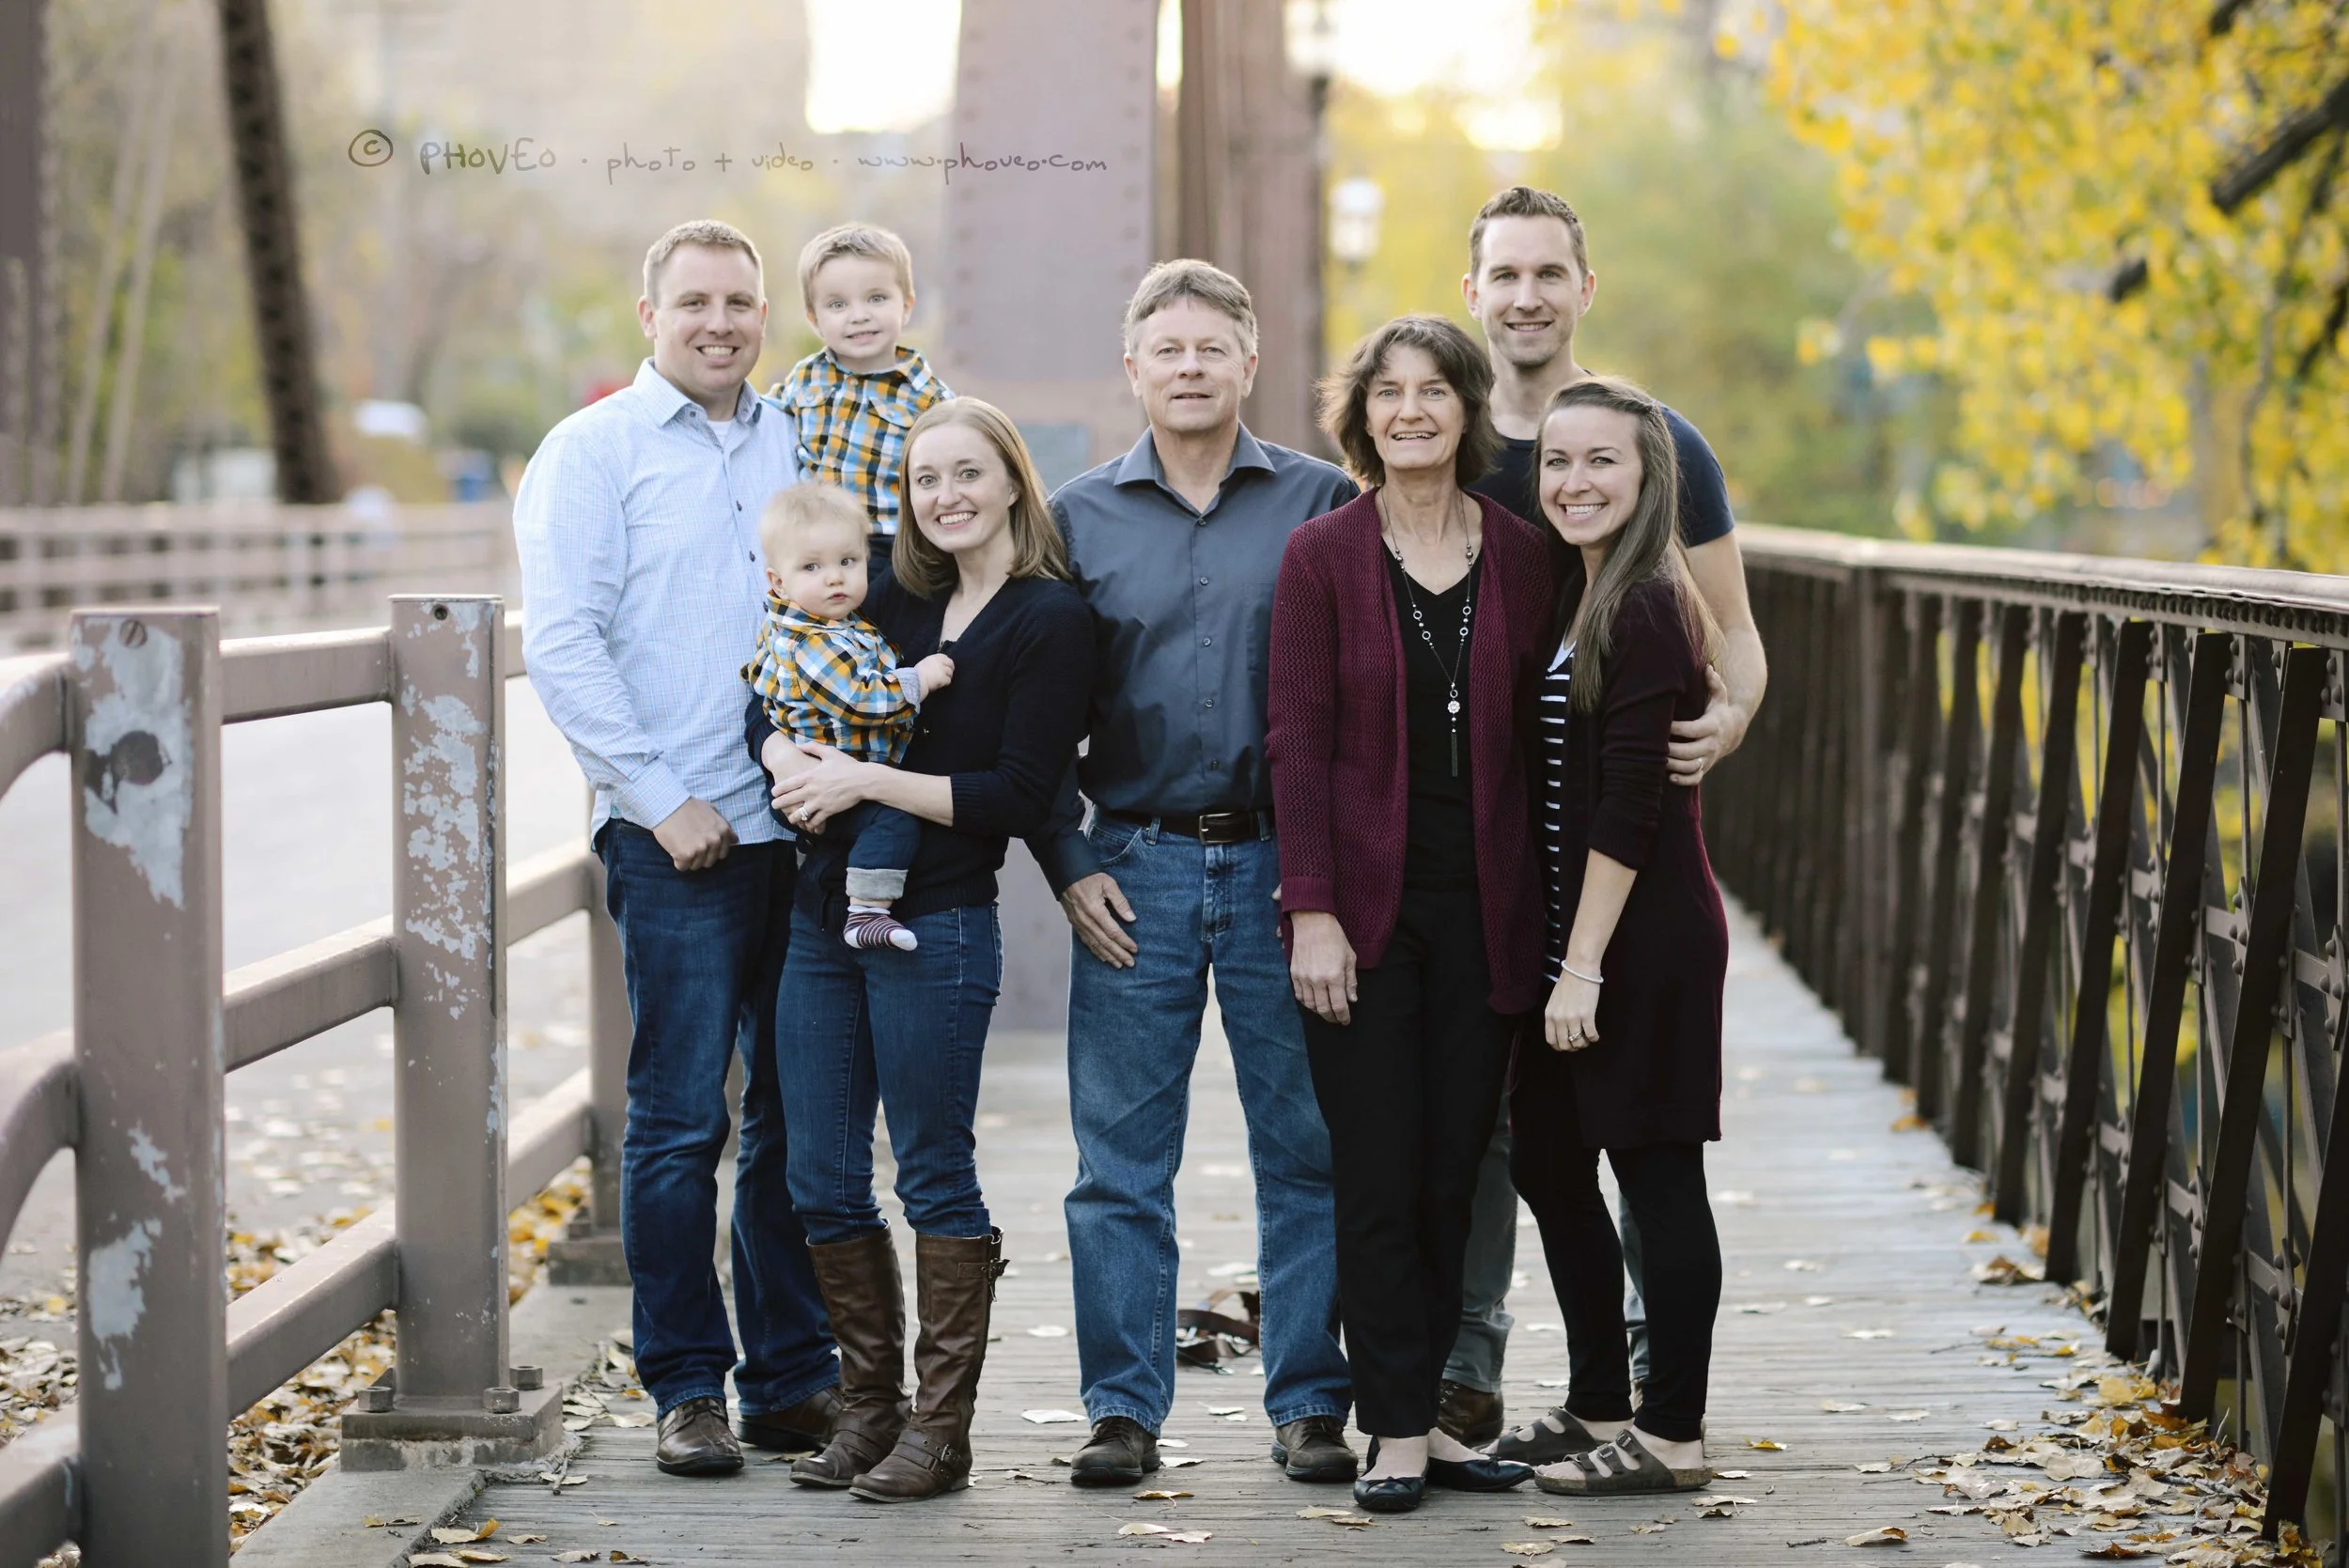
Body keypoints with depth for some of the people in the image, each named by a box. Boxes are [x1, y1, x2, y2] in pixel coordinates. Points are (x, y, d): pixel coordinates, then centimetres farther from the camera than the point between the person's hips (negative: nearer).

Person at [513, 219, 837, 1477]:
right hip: (680, 840, -5)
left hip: (808, 828, 5)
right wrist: (662, 799, -12)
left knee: (800, 1116, 8)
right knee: (680, 1120, -3)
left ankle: (791, 1381, 16)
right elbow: (561, 644, -7)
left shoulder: (796, 442, 15)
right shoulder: (594, 451, 0)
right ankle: (687, 1390, 6)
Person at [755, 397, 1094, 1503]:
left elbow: (1019, 798, -14)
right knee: (822, 1183, 8)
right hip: (824, 911, 7)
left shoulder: (1049, 620, -6)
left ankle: (940, 1430, 8)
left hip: (937, 924, -7)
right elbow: (772, 705, 13)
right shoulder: (899, 602, 14)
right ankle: (871, 1406, 20)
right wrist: (795, 764, -9)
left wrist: (866, 779, -16)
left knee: (933, 1177, 0)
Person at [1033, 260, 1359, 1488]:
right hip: (1135, 870, 1)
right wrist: (1070, 866, -1)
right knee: (1121, 1161, 2)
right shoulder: (1077, 518, 7)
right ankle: (1124, 1409, 11)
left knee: (1307, 1151, 3)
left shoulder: (1322, 504, 4)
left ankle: (1311, 1405, 12)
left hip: (1284, 867, -1)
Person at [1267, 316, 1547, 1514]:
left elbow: (1538, 737, 7)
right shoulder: (1323, 556, -2)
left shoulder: (1520, 558, 5)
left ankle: (1423, 1412, 16)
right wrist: (1313, 910, -11)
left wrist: (1539, 909, 2)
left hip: (1483, 907, 3)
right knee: (1380, 1177, -2)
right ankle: (1395, 1432, 3)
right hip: (1367, 906, -2)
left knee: (1453, 1175, 6)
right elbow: (1298, 739, -5)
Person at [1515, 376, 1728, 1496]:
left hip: (1641, 938, -10)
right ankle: (1601, 1410, 25)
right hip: (1570, 932, 10)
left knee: (1655, 1175, -2)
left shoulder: (1646, 611, -15)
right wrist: (1561, 958, 11)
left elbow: (1627, 807, -18)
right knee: (1549, 1165, 14)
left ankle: (1671, 1436, 6)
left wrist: (1585, 966, -19)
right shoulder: (1575, 597, 14)